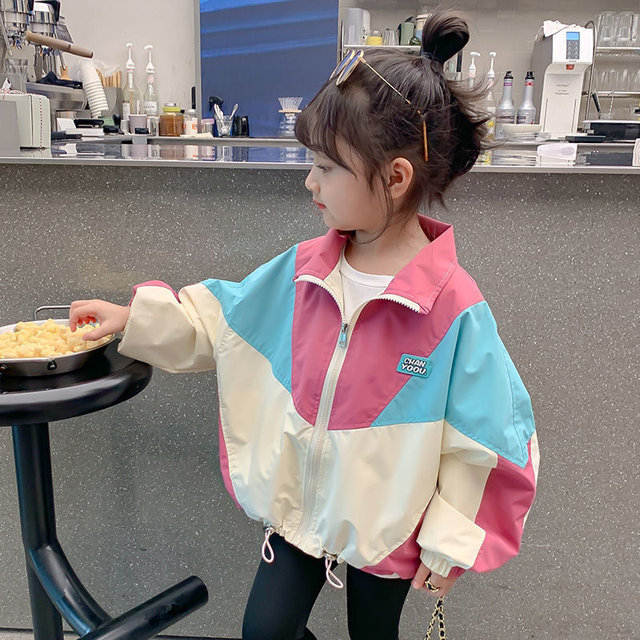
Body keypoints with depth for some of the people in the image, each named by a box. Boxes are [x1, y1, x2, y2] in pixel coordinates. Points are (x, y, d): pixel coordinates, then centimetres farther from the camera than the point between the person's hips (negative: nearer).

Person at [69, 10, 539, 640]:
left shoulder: (454, 306, -24)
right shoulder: (302, 270, -9)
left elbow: (480, 438, -16)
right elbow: (219, 314, 6)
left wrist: (449, 540, -9)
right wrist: (133, 320, 0)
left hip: (386, 524, -3)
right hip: (298, 502, 4)